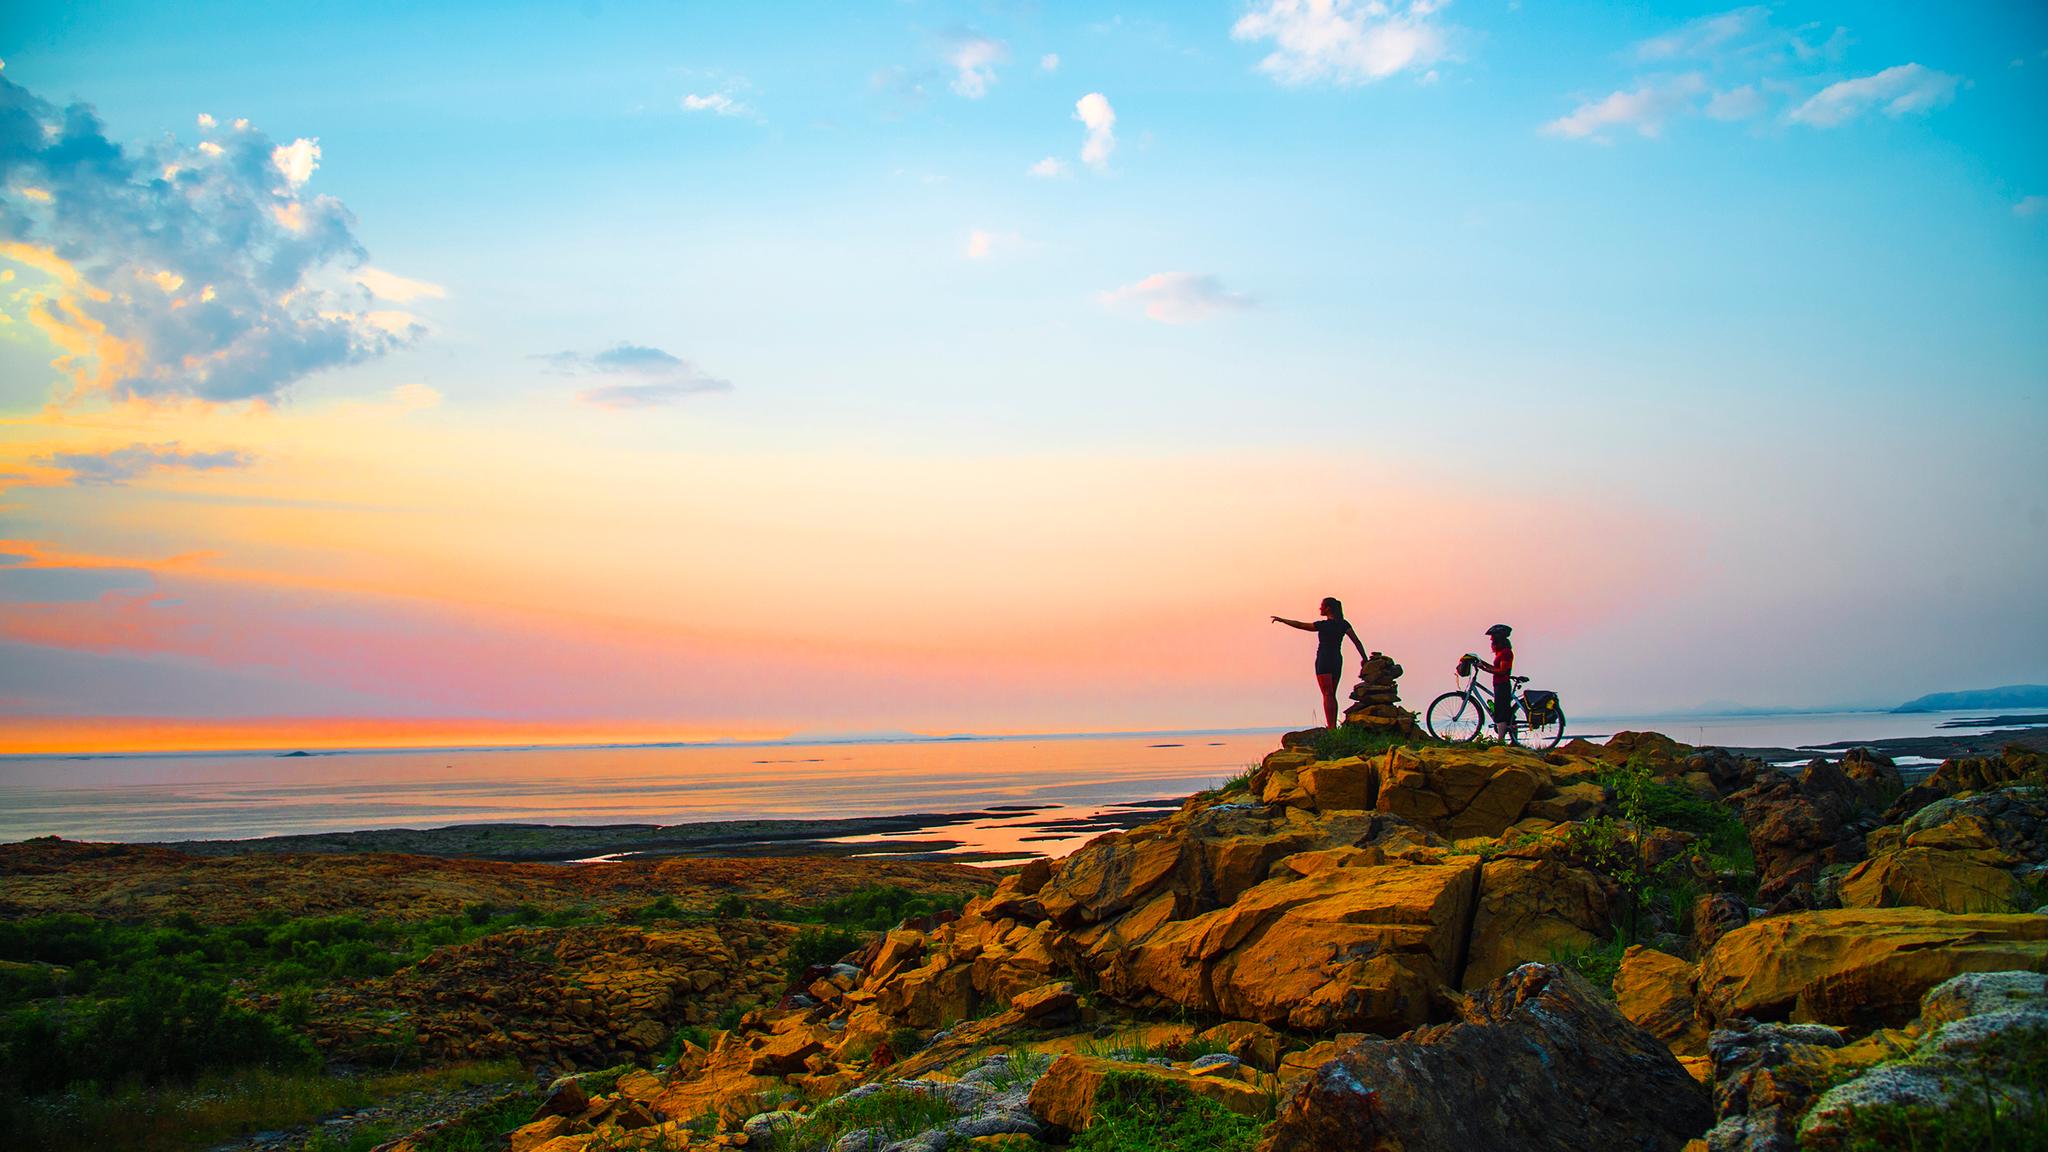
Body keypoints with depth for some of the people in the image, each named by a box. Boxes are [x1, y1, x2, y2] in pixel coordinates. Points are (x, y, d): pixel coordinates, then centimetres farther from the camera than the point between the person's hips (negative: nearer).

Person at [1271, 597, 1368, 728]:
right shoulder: (1344, 624, 5)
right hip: (1337, 661, 6)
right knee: (1332, 696, 13)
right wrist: (1364, 658, -1)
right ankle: (1334, 726, 11)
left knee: (1327, 695, -10)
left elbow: (1299, 625, -8)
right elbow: (1357, 641, -2)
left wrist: (1282, 620, 2)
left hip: (1324, 662, -6)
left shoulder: (1323, 625, -11)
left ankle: (1330, 727, -17)